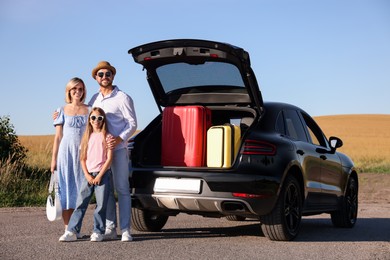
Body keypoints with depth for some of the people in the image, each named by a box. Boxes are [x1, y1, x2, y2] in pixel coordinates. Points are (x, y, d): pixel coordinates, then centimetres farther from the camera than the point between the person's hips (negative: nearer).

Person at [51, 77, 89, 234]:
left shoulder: (88, 110, 7)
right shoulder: (63, 111, 6)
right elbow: (58, 136, 6)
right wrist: (54, 159, 1)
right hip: (66, 153, -1)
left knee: (80, 188, 1)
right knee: (66, 188, 0)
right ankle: (67, 228, 3)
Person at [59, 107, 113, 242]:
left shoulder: (107, 136, 0)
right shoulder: (87, 137, 11)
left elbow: (109, 158, -5)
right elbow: (82, 158, 10)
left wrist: (99, 176, -11)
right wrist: (87, 175, -4)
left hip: (102, 174, -3)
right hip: (88, 175, 3)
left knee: (101, 205, -1)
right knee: (80, 203, 0)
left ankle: (98, 232, 8)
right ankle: (72, 231, -1)